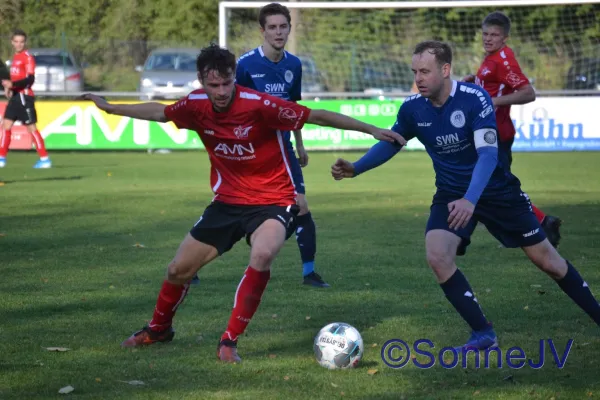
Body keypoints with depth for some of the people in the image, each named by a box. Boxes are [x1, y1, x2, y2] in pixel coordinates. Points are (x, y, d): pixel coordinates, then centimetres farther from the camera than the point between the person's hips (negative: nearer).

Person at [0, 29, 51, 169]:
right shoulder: (16, 57, 16)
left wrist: (12, 84, -28)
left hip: (24, 96, -9)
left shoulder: (27, 57, -11)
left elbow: (30, 79, -19)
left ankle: (45, 159, -4)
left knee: (31, 128, -7)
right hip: (15, 96, 9)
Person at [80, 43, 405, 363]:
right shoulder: (196, 105, -9)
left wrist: (372, 129, -21)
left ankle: (229, 341, -22)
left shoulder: (259, 105, -24)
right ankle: (158, 329, 41)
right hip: (228, 201, 5)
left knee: (262, 256, -35)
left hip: (273, 201, -5)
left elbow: (317, 116, -20)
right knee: (178, 269, 9)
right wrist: (111, 108, 21)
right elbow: (159, 113, 12)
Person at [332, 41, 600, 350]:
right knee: (437, 256, -22)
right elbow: (390, 144, 6)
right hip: (451, 195, 3)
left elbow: (488, 154, -32)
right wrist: (354, 169, -9)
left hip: (497, 191, -3)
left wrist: (470, 200, -45)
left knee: (546, 259, 4)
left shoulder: (475, 99, -25)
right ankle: (483, 334, -10)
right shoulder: (413, 108, -11)